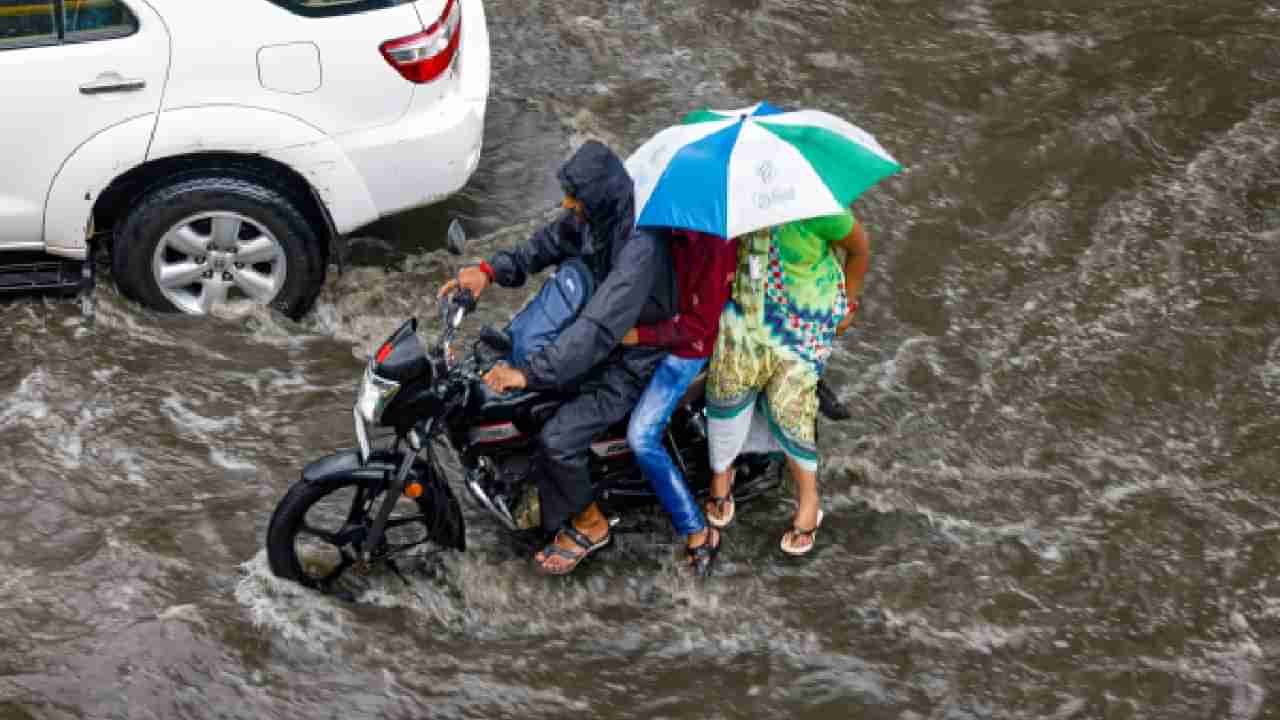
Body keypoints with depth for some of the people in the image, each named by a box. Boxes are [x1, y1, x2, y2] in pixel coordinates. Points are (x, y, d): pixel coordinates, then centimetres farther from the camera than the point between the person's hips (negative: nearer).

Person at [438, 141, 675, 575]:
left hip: (631, 360, -9)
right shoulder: (594, 215, -8)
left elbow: (600, 329, -41)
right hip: (595, 332, 10)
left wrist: (529, 372, -43)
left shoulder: (639, 247, -35)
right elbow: (550, 243, 8)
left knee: (558, 438, -21)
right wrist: (490, 270, -8)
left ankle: (587, 524, 6)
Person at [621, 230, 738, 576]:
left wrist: (638, 335, -27)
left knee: (642, 437, -14)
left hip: (687, 346, -9)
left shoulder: (714, 241, -28)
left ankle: (698, 534, -6)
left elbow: (700, 324, -24)